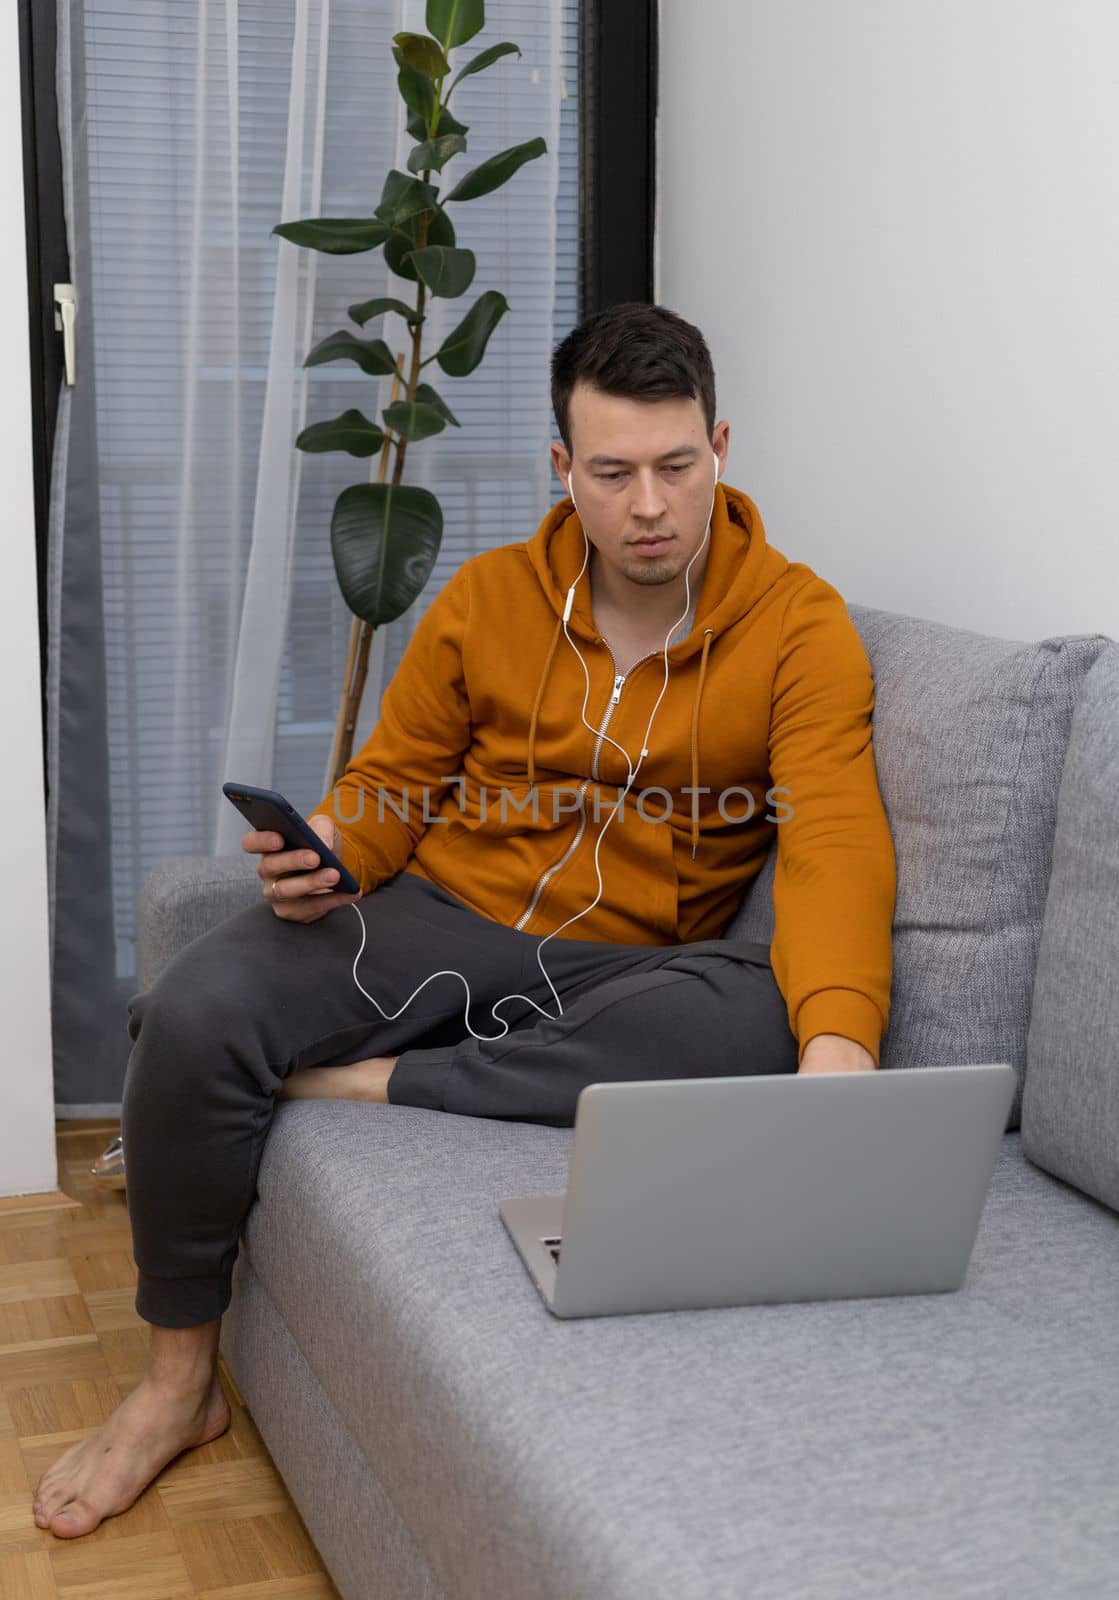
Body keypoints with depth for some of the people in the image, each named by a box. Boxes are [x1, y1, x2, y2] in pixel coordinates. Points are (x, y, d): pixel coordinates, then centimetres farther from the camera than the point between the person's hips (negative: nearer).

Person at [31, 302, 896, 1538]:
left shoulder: (797, 623, -7)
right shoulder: (488, 599, 2)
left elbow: (836, 843, -19)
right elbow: (391, 779, 11)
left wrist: (840, 1034, -38)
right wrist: (326, 849, -15)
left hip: (619, 968, -1)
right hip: (439, 918, 2)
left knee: (763, 1016, -36)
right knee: (192, 1017, -25)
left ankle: (368, 1082, -23)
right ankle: (178, 1381, -3)